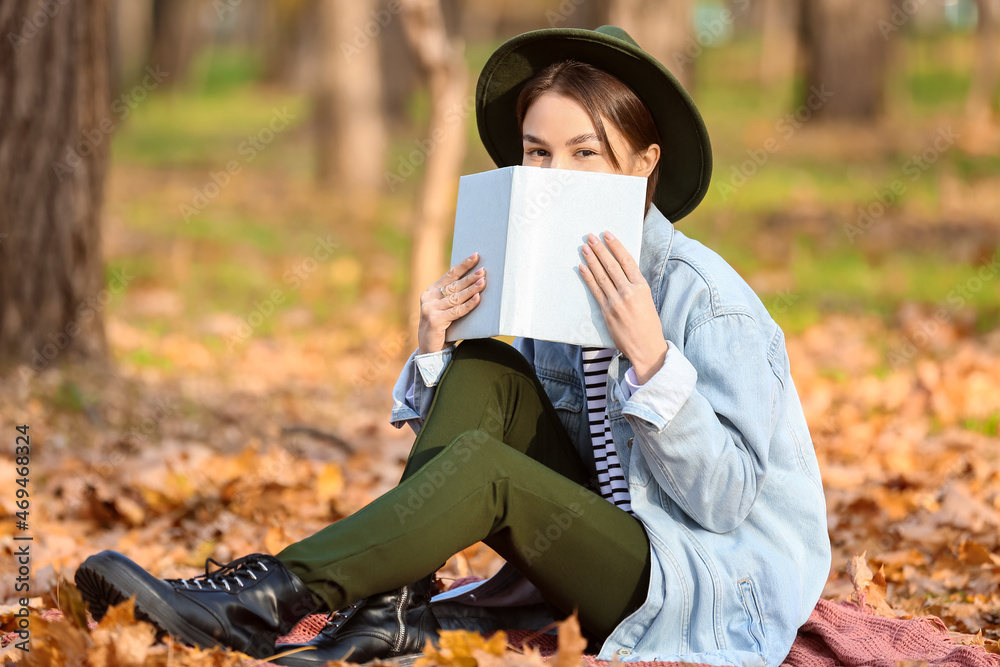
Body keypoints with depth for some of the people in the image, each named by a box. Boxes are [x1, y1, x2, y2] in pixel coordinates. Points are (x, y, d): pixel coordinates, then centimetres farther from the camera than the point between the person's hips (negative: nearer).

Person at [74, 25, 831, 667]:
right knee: (483, 374, -10)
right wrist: (433, 350, -8)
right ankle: (393, 604, -19)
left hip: (725, 587, -7)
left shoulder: (708, 297, -16)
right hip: (614, 537, 7)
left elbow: (726, 499, -20)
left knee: (480, 464, -27)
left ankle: (260, 603, -24)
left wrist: (649, 357, -31)